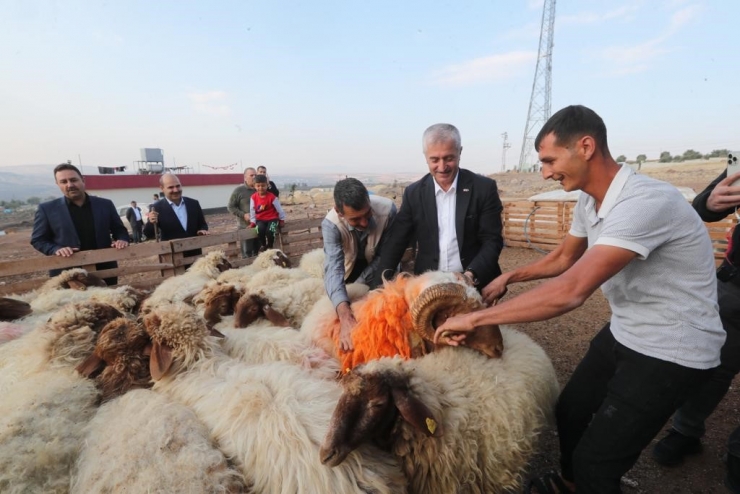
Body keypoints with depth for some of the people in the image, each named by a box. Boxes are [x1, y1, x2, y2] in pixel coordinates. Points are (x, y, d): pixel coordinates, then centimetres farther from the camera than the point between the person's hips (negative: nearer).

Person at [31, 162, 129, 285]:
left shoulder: (105, 204, 4)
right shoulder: (47, 209, 1)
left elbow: (119, 229, 10)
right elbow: (38, 239, 5)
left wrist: (122, 240, -13)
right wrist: (56, 249, -15)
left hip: (104, 270, 1)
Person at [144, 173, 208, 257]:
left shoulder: (193, 203, 3)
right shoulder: (157, 208, -6)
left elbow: (202, 224, 11)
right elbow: (149, 234, -5)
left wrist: (203, 230, -12)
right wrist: (151, 223, -26)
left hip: (195, 255, 3)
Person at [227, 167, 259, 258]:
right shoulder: (238, 190, -5)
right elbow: (230, 207, -4)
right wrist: (243, 215, -16)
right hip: (245, 226, -4)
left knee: (258, 252, 15)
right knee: (247, 253, -1)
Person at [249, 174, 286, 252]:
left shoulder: (271, 196, -13)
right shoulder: (253, 197, -5)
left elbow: (279, 208, -4)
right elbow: (252, 210, 0)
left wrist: (282, 219, 2)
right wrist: (252, 222, 0)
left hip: (272, 218, -2)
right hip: (260, 219, 2)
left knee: (270, 231, -30)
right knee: (260, 229, -30)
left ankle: (270, 246, 1)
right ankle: (262, 245, 0)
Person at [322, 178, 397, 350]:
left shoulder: (387, 210, -36)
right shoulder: (331, 224, -37)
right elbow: (334, 268, -49)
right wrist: (345, 316, -64)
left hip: (377, 266, 1)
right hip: (349, 266, 0)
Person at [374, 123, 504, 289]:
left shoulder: (484, 188, -3)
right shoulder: (414, 193, 2)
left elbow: (492, 240, -3)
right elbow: (397, 242, 1)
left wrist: (471, 275, -20)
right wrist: (381, 286, -12)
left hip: (474, 285, -1)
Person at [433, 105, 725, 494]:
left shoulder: (645, 202, -31)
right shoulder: (589, 201, -3)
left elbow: (570, 291, -40)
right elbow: (563, 258, 14)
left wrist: (474, 318, -35)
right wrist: (509, 277, 4)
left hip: (670, 352, -8)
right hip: (624, 333, 8)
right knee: (569, 412, 21)